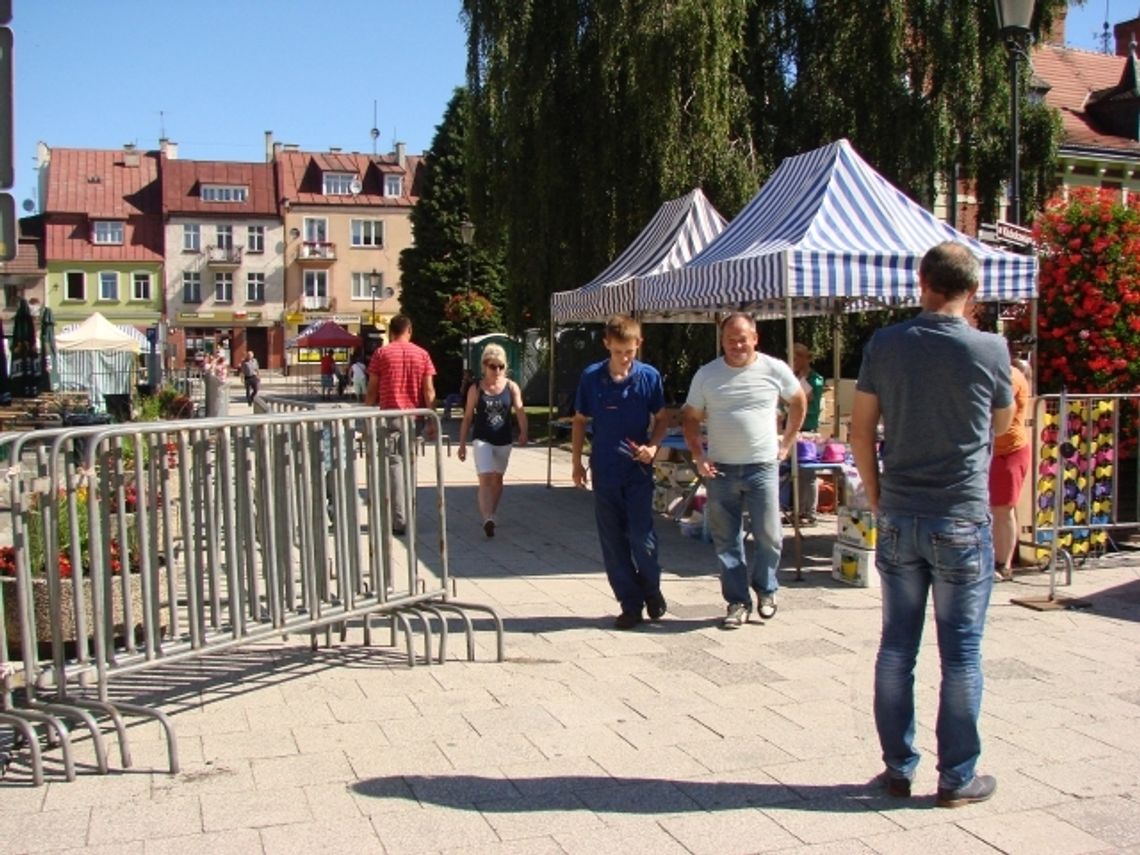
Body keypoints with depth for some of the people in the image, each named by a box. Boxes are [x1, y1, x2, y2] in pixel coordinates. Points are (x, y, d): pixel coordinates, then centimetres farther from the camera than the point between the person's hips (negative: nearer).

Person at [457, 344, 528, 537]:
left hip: (504, 441, 3)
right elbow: (467, 417, 1)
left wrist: (523, 432, -32)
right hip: (482, 440, -2)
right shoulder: (476, 389, -4)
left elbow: (520, 411, -14)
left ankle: (491, 515, 33)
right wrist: (462, 444, 1)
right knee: (485, 479, -16)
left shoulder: (511, 387, -3)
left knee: (497, 479, 16)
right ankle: (488, 519, -24)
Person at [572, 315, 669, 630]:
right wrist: (576, 462, 6)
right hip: (604, 471, 2)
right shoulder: (591, 377, -2)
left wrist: (652, 446, -12)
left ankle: (651, 589, 23)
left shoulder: (649, 376, -5)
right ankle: (630, 605, 17)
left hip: (638, 469, -1)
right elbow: (579, 421, 9)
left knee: (642, 538, -5)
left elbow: (661, 419, 6)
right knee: (612, 542, 5)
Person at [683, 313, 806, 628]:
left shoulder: (775, 370, -1)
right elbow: (690, 418, 7)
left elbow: (798, 402, 16)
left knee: (769, 536, 1)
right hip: (720, 469, 1)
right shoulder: (706, 375, 1)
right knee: (726, 541, 5)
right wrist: (698, 456, -6)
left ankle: (765, 589, 26)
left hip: (763, 466, -1)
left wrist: (786, 442, 10)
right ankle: (737, 602, 16)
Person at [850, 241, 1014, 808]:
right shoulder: (989, 349, -8)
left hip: (898, 519, 3)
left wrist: (877, 497, 12)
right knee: (961, 652, 7)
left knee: (897, 647, 11)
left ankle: (898, 768, 20)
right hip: (962, 522, -2)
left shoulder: (885, 345, -2)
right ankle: (957, 777, 17)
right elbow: (1002, 423, 9)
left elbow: (860, 428, 2)